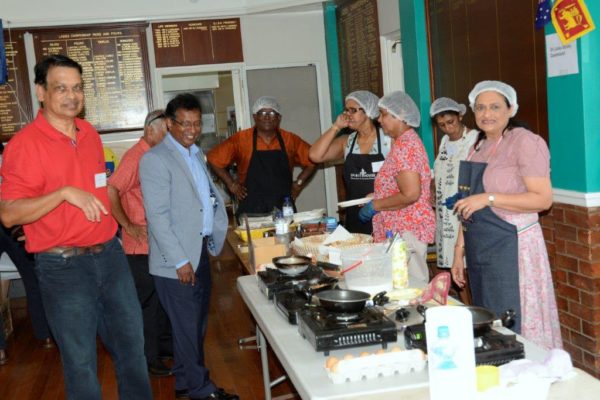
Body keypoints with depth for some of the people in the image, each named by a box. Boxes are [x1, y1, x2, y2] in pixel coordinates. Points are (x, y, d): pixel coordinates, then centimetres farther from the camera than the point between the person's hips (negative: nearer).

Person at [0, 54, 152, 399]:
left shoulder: (90, 134, 7)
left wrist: (120, 222, 19)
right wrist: (65, 193, -26)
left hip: (110, 254, 6)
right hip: (64, 265, -6)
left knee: (132, 342, 16)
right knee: (81, 360, 6)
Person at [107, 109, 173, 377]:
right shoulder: (136, 157, -16)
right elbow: (110, 191, -24)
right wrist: (129, 226, -18)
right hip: (142, 245, -8)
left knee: (162, 296, 18)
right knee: (147, 301, 3)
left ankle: (164, 343, 33)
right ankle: (149, 358, 16)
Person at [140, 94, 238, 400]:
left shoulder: (196, 154, 13)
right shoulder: (155, 159, -13)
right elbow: (157, 216, -18)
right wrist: (180, 261, -19)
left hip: (201, 251, 8)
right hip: (176, 261, -8)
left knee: (196, 324, 17)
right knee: (188, 327, 3)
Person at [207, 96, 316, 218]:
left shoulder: (290, 139, 6)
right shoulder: (240, 139, 0)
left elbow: (312, 160, 16)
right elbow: (214, 159, 5)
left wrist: (299, 183, 8)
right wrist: (232, 185, 2)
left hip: (284, 209, 2)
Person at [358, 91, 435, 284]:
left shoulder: (404, 146, -17)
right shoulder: (406, 140, 14)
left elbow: (411, 194, -24)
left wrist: (375, 205, -15)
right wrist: (377, 197, 15)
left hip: (406, 231, -10)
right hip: (407, 228, 10)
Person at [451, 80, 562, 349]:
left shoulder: (525, 142, -9)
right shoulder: (478, 147, 15)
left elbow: (543, 199, -16)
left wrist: (489, 198, -22)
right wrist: (459, 252, 15)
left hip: (512, 247, -7)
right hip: (480, 251, 7)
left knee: (514, 327, -4)